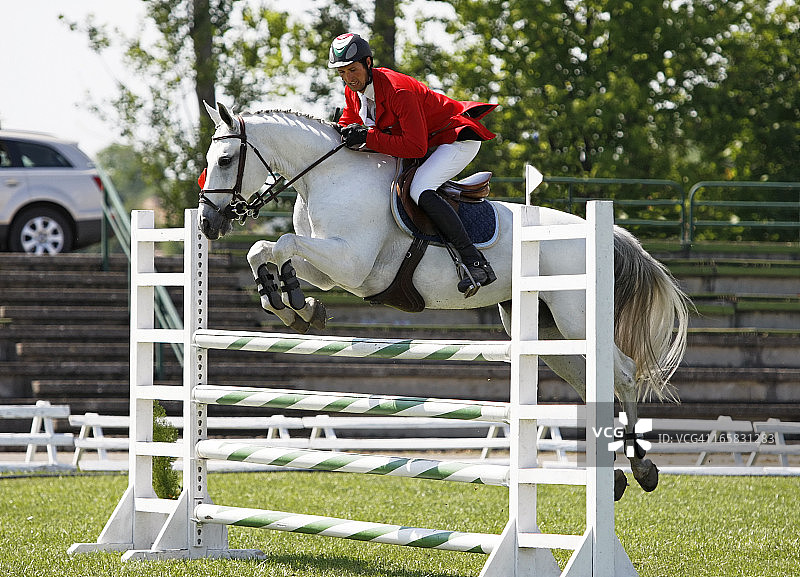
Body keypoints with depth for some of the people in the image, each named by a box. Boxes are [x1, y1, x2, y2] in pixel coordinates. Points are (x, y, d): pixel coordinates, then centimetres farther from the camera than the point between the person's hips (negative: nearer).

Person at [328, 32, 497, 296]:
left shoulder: (398, 90, -30)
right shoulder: (354, 91, -3)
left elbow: (416, 146, -34)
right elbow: (347, 124, 13)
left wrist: (368, 138, -36)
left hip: (458, 139, -10)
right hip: (429, 144, 10)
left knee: (420, 190, -32)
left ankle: (476, 263, -34)